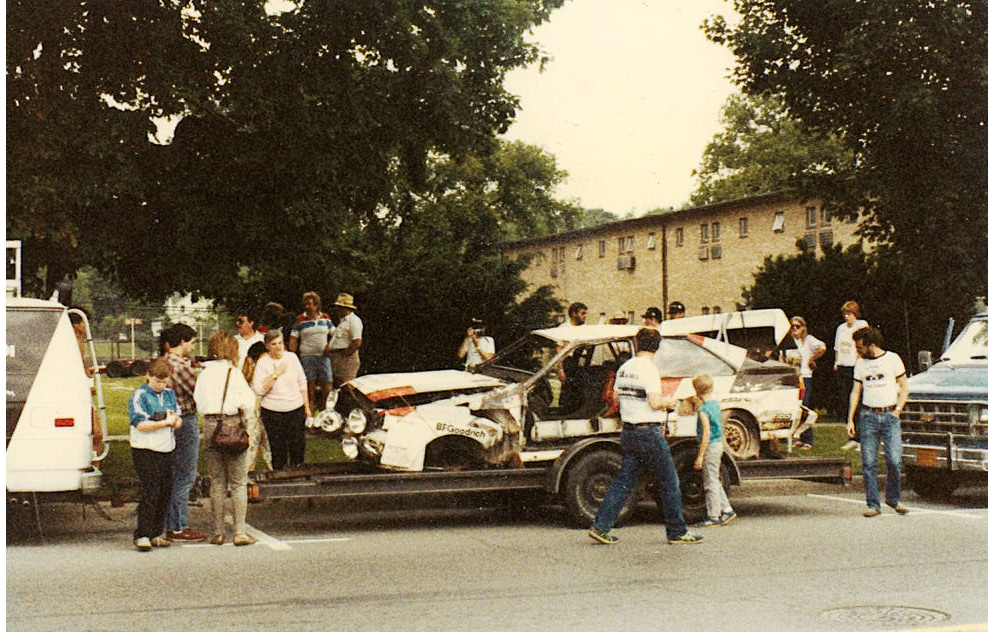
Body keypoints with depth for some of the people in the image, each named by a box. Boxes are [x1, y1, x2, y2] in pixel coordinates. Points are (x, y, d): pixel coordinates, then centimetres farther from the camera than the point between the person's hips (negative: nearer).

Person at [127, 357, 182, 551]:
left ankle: (156, 534, 17)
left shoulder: (170, 394, 13)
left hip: (166, 450, 7)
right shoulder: (139, 396, -7)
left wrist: (174, 420, -9)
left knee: (165, 492, 8)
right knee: (149, 493, -11)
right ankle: (142, 536, -8)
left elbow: (179, 421, 14)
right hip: (145, 451, -7)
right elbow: (140, 424, -16)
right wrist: (166, 422, -14)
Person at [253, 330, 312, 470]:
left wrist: (307, 406, 11)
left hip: (296, 410, 3)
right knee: (278, 449, 1)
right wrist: (276, 373, -18)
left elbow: (302, 383, 12)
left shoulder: (292, 357, 4)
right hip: (272, 412, -3)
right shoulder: (263, 362, -5)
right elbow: (259, 390, -14)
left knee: (298, 447, 4)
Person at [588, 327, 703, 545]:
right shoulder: (649, 369, -14)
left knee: (623, 481, 11)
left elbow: (617, 398, 16)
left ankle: (600, 526, 5)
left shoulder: (624, 368, 9)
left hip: (628, 432, 7)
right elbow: (655, 402, -20)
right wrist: (669, 402, 0)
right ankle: (677, 532, 7)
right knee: (669, 482, 3)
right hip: (649, 433, -7)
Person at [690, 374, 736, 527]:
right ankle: (727, 510, 23)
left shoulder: (703, 410, -19)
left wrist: (700, 456, -19)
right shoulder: (716, 404, 7)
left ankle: (714, 517, 4)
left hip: (710, 446, -9)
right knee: (715, 481, 20)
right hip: (719, 444, 9)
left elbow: (706, 433, -22)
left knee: (710, 483, -1)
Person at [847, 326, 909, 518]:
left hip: (890, 416, -2)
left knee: (894, 460, -10)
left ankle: (893, 498, 12)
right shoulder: (860, 364, 11)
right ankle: (873, 505, 4)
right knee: (868, 463, -2)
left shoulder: (892, 359, 3)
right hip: (868, 416, 2)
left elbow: (904, 387, 8)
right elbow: (856, 392, 14)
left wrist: (897, 410, -2)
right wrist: (850, 419, 7)